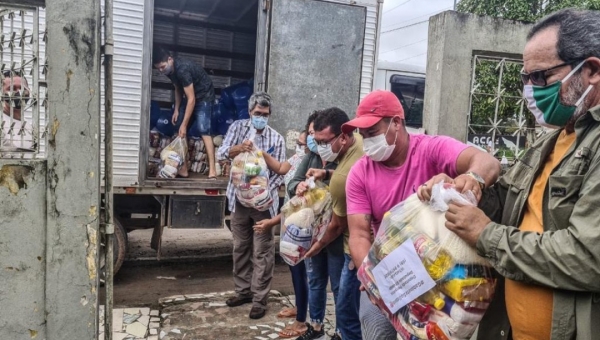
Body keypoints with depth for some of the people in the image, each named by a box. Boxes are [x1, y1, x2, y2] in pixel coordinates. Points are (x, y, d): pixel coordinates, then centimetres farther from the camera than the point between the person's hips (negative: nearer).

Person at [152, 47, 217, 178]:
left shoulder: (182, 69, -31)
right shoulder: (170, 70, -5)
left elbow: (191, 99, -31)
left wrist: (184, 124, -30)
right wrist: (176, 110, 2)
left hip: (204, 96, -9)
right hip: (189, 96, 9)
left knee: (203, 130, -23)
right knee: (179, 130, 4)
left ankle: (212, 170, -28)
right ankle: (183, 168, 9)